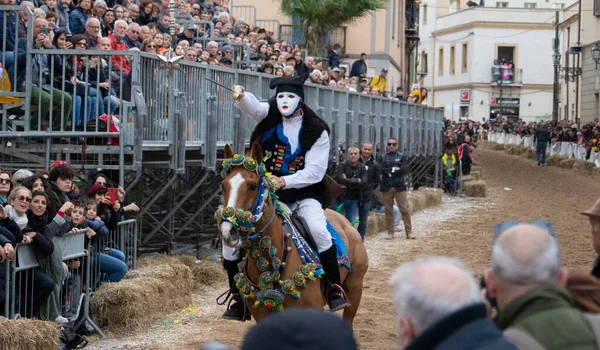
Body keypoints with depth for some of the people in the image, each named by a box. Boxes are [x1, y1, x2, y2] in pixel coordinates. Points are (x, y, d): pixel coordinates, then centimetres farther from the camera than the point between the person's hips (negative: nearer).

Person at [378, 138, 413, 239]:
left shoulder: (402, 157, 10)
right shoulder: (382, 158, 11)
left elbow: (405, 169, -6)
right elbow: (380, 169, -6)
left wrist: (388, 171, -8)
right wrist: (394, 169, -10)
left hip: (399, 186, -1)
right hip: (386, 188, 1)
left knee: (405, 210, -5)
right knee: (388, 211, 3)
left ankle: (409, 232, -1)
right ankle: (390, 232, 11)